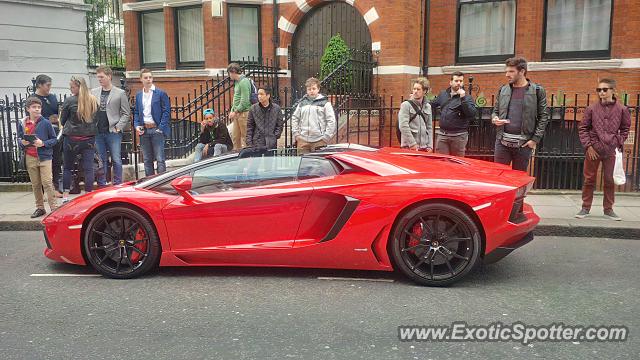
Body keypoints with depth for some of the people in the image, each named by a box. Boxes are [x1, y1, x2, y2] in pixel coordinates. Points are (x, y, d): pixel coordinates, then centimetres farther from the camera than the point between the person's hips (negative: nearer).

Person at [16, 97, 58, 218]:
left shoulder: (46, 123, -5)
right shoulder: (22, 123, 5)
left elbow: (54, 139, -1)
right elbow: (19, 139, 14)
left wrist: (43, 143, -17)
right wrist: (22, 143, -8)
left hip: (44, 157, -4)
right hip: (30, 158, 4)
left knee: (47, 183, -8)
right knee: (35, 184, 10)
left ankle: (54, 208, -5)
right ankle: (40, 208, 21)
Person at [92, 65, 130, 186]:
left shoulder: (120, 93, 2)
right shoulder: (93, 92, 11)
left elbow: (126, 113, 1)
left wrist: (118, 127, -8)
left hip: (113, 132, -3)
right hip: (98, 132, 3)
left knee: (116, 160, -1)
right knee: (101, 160, 8)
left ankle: (117, 184, 8)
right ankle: (101, 184, 16)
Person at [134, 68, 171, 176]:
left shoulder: (161, 93, -1)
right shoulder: (138, 95, 14)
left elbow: (166, 111, -5)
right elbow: (136, 112, 17)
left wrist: (161, 127, -12)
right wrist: (137, 126, 1)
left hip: (156, 129, -5)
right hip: (144, 130, 5)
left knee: (160, 159, -5)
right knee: (147, 160, 9)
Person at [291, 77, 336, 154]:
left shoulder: (325, 103, 0)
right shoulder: (302, 102, 12)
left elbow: (331, 121, -3)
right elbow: (294, 118, 19)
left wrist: (326, 137, -7)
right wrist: (296, 134, 10)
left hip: (319, 141, -3)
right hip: (302, 140, 4)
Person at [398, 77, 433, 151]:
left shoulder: (428, 106, 13)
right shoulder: (406, 105, -2)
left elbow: (429, 127, 16)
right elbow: (403, 126, -11)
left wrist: (430, 145, 6)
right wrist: (412, 144, -15)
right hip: (409, 146, -4)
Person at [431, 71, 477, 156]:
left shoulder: (467, 97, -3)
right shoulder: (443, 94, 11)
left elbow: (472, 114, -17)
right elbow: (432, 105, 27)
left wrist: (463, 98, -20)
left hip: (459, 136, -3)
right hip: (442, 134, 4)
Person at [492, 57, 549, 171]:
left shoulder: (537, 91, 1)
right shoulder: (503, 90, 10)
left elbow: (543, 116, 1)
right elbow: (495, 111, 19)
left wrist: (535, 139, -7)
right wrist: (494, 118, -5)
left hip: (524, 143, -2)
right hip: (502, 141, 3)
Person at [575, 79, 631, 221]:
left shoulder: (622, 109, 0)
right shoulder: (591, 109, -2)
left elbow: (625, 128, 10)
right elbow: (582, 128, 3)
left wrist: (619, 143, -1)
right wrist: (588, 146, -5)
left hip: (611, 151, 1)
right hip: (593, 150, 0)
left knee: (610, 181, 8)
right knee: (589, 180, 6)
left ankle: (608, 209, 20)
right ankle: (585, 208, 16)